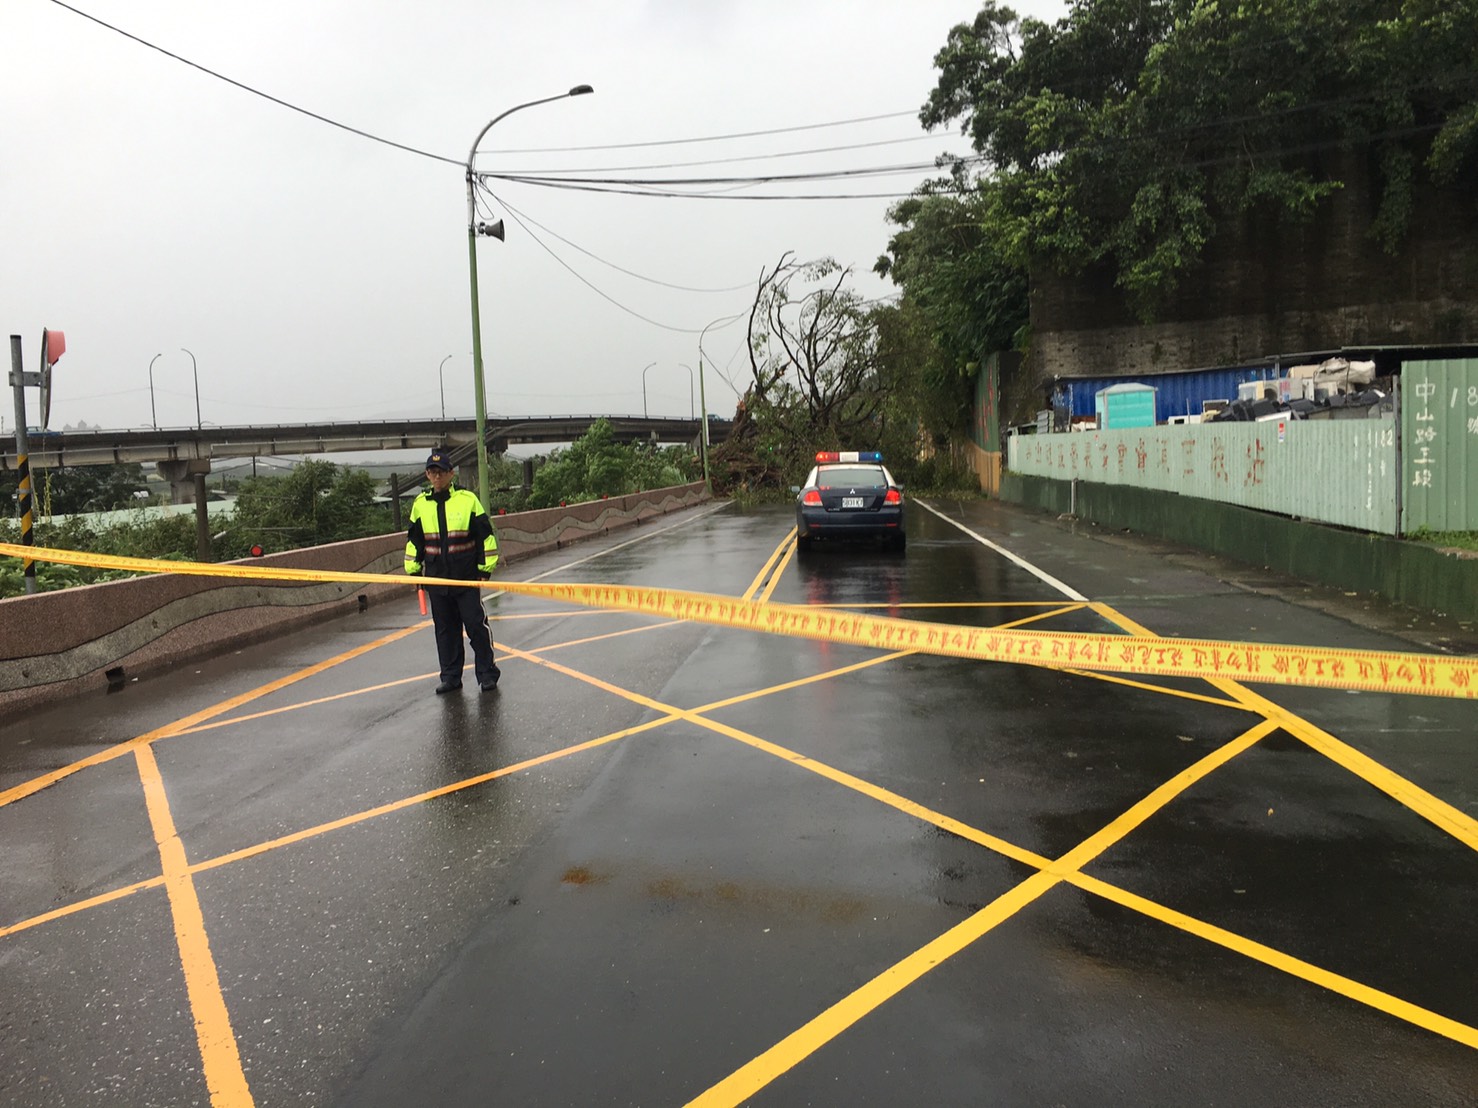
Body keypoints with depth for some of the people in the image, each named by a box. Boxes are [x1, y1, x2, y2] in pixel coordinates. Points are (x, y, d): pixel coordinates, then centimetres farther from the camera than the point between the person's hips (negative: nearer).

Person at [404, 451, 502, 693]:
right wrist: (413, 570, 16)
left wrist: (486, 569, -2)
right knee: (445, 629, 10)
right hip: (436, 578, 4)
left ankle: (487, 674, 9)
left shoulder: (468, 500, -5)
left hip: (467, 576, -3)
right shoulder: (420, 504, 6)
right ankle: (450, 677, 20)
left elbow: (485, 535, -1)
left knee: (476, 625, -2)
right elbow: (413, 541, 17)